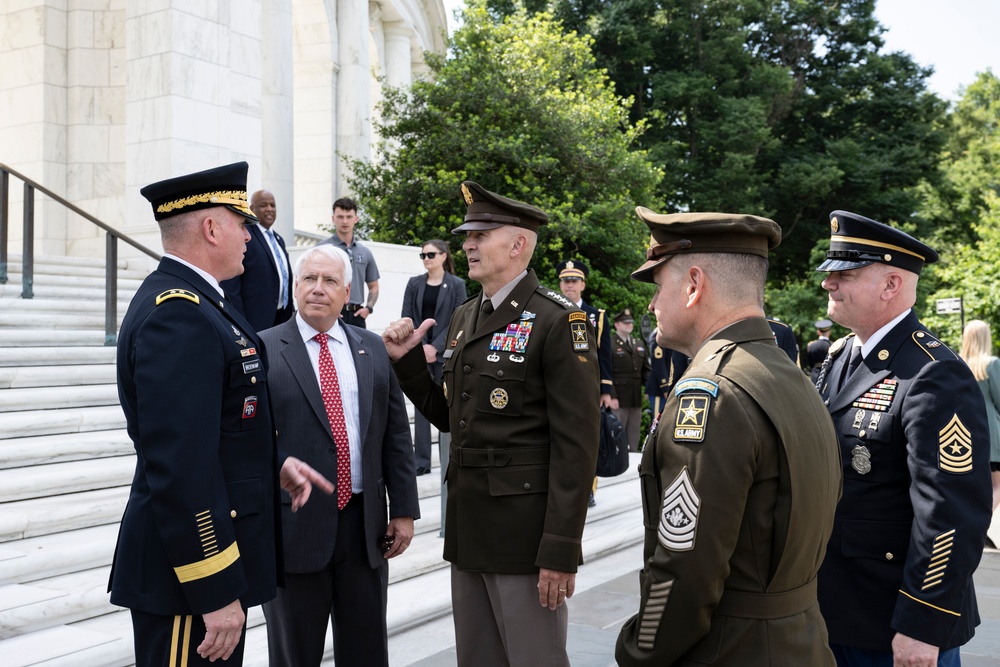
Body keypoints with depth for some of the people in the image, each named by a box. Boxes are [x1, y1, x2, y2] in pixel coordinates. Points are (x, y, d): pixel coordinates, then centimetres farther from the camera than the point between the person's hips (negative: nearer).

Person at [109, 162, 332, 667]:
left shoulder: (192, 302, 11)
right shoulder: (178, 315, -22)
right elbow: (179, 468, -27)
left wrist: (275, 465, 6)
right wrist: (216, 593, -24)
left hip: (216, 546, 10)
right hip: (189, 579, -10)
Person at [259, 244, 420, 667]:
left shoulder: (374, 349, 7)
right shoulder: (263, 350, -4)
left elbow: (397, 435, 8)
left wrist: (404, 509, 5)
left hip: (365, 524, 3)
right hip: (293, 525, -3)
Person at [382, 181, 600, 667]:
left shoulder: (558, 321, -12)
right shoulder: (464, 317, 13)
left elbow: (576, 444, -16)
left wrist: (560, 551, -19)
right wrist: (406, 361, 4)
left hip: (525, 529, -8)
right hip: (467, 526, 8)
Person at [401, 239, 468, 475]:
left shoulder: (456, 284, 0)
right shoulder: (414, 283, 8)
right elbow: (406, 318, 5)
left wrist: (435, 347, -13)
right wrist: (419, 347, -7)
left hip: (445, 352, -2)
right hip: (418, 351, 2)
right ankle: (422, 460, 6)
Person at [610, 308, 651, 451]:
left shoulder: (639, 345, 17)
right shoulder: (610, 345, -6)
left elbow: (646, 370, 17)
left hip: (636, 400, 7)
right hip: (619, 400, -7)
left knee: (634, 438, 12)